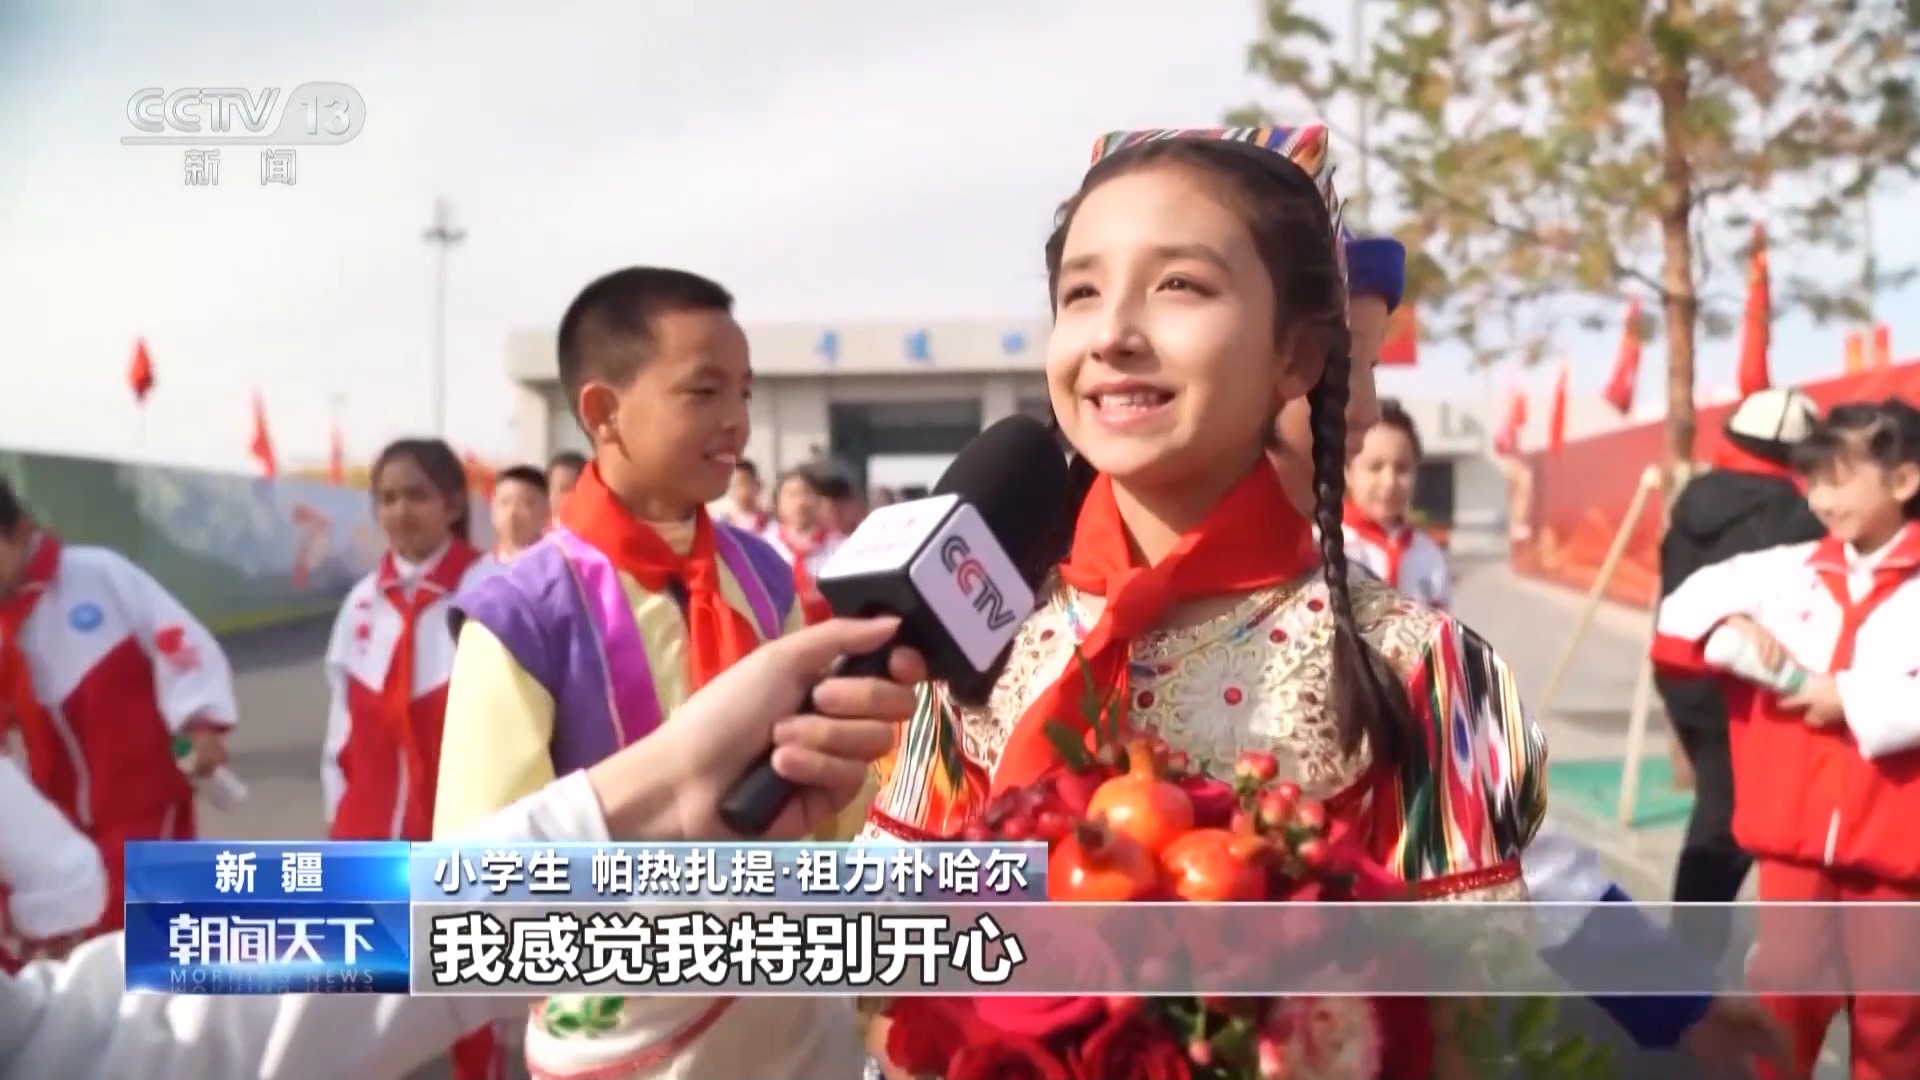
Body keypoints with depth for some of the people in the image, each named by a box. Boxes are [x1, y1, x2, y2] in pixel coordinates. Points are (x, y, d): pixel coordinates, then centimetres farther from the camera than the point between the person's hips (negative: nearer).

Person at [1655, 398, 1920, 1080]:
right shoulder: (1787, 570, 5)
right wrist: (1732, 626, -8)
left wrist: (1854, 699, -21)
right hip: (1794, 833, 3)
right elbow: (1684, 609, 10)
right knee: (1784, 996, 13)